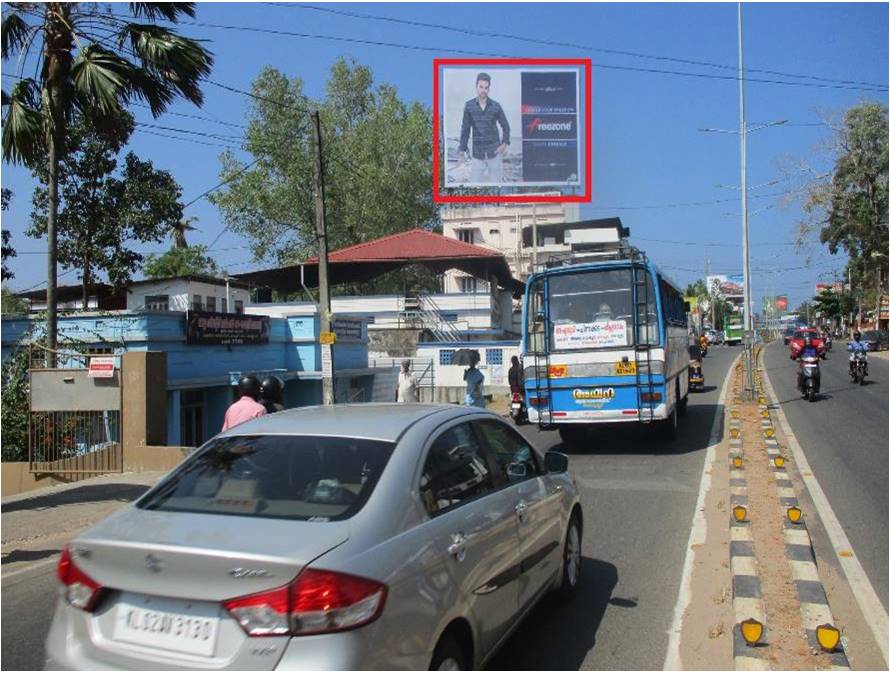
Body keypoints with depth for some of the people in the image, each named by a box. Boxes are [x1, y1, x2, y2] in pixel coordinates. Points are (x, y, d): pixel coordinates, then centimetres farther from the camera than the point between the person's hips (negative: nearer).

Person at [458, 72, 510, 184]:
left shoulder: (496, 106, -1)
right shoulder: (469, 106, -1)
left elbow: (505, 126, 8)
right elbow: (465, 129, 4)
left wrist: (505, 143, -5)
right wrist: (462, 150, 2)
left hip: (495, 151, 0)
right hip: (477, 153, 0)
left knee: (496, 181, 4)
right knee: (475, 181, 0)